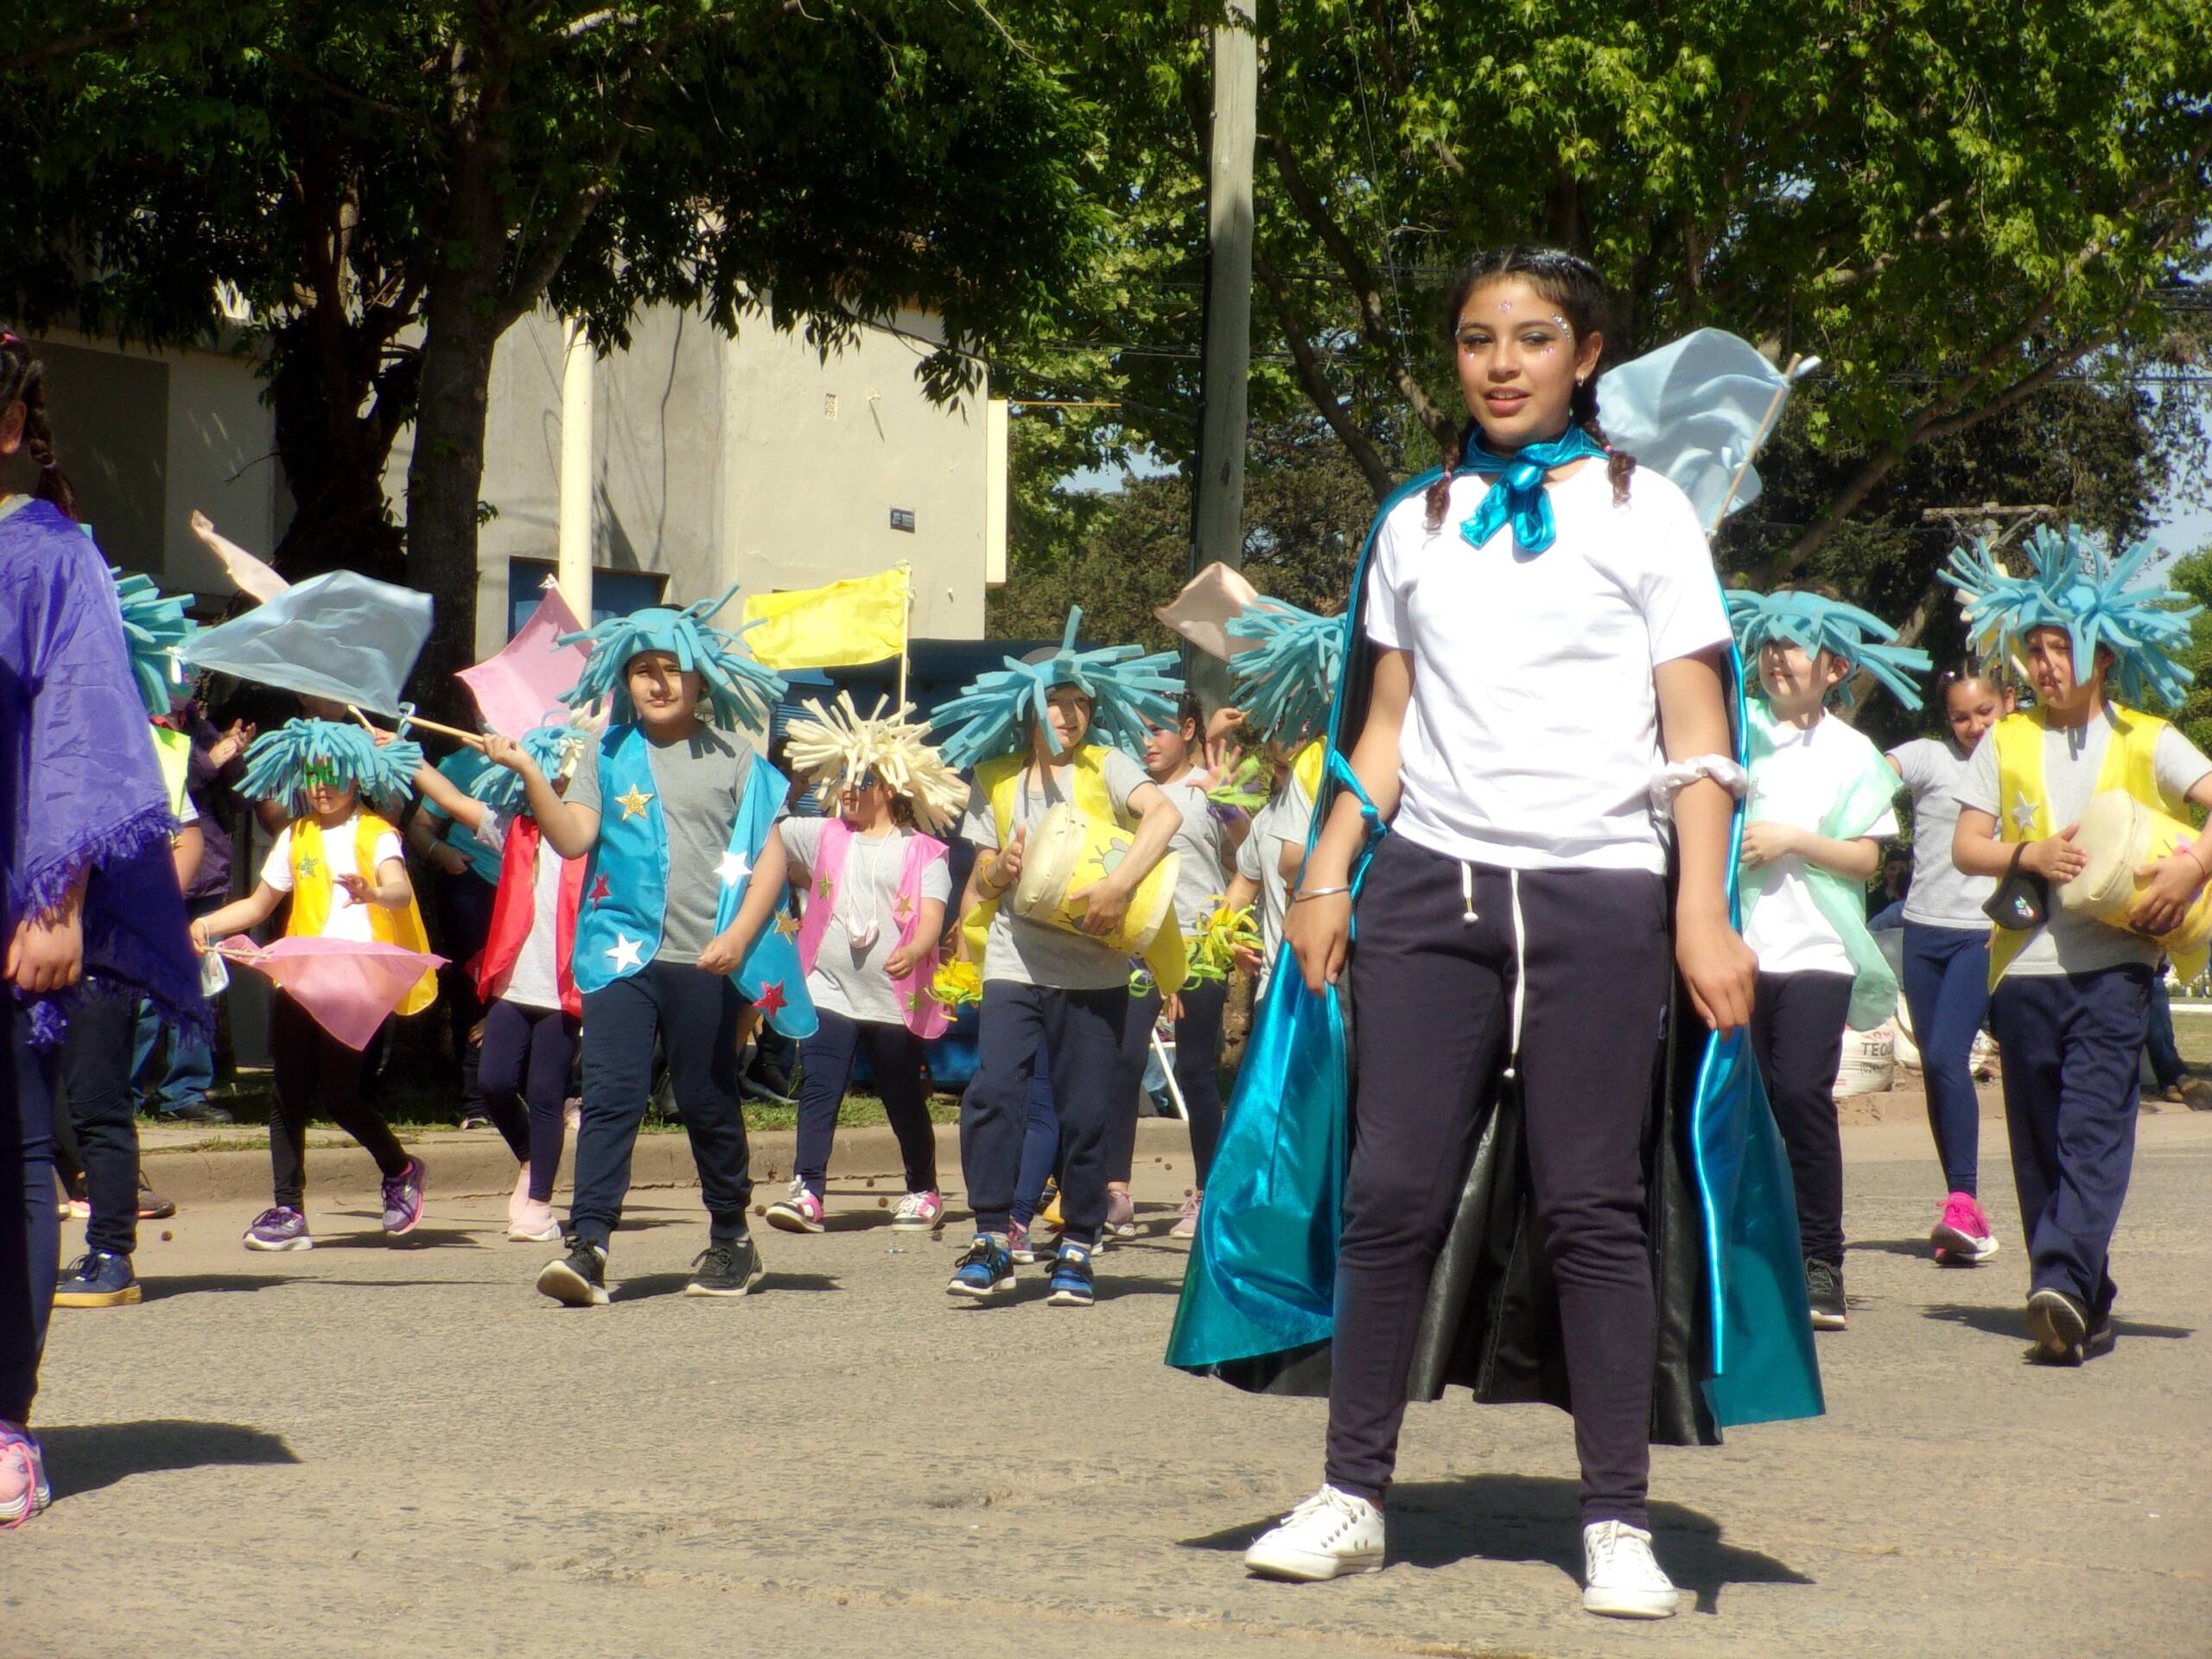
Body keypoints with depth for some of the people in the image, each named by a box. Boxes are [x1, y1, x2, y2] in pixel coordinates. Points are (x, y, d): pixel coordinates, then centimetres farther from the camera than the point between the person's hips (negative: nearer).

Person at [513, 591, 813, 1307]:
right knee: (611, 1093, -10)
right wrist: (530, 773, -15)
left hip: (706, 960, -1)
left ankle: (731, 1240, 23)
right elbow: (573, 838, -1)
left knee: (707, 1101, 8)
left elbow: (770, 854, 1)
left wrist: (738, 936, -11)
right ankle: (586, 1244, -15)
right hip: (623, 951, 1)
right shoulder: (607, 754, 10)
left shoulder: (733, 760, 5)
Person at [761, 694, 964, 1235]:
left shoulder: (923, 853, 0)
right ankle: (806, 1191, -14)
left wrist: (914, 950, -31)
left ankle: (923, 1192, 25)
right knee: (818, 1092, -10)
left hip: (896, 998, -2)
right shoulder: (824, 838, 10)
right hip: (829, 991, 2)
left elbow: (932, 914, -13)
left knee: (905, 1100, 10)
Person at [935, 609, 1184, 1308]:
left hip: (1094, 968, -2)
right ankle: (990, 1240, -7)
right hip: (1014, 963, 2)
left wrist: (1119, 884, -27)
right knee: (992, 1092, -14)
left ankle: (1077, 1251, 11)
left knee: (1085, 1112, 0)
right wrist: (998, 873, -6)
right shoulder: (997, 782, 11)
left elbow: (1164, 813, -16)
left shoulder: (1105, 767, 2)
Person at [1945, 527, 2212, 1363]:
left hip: (2114, 964, -3)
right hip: (2024, 964, 3)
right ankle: (2085, 1304, 13)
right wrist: (2028, 855, -9)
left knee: (2094, 1133, -16)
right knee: (2042, 1145, 5)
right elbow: (1965, 846, 9)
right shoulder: (2005, 742, 13)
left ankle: (2062, 1285, -27)